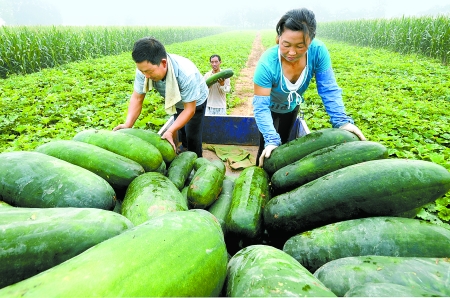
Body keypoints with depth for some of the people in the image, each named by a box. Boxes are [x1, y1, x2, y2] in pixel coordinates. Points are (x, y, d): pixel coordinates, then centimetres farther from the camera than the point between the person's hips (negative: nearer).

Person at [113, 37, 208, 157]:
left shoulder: (187, 74, -44)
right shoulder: (145, 69, -32)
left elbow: (189, 109, -35)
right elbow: (137, 98, -22)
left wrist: (170, 131, -45)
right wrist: (128, 124, -37)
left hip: (195, 102, -4)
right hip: (176, 102, 5)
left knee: (192, 137, -6)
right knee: (181, 130, 22)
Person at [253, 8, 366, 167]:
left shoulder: (318, 51, -31)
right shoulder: (267, 64, -39)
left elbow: (329, 89, -25)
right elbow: (261, 107, -37)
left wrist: (342, 121, -38)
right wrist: (271, 140, -47)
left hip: (292, 106, 4)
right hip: (270, 108, -3)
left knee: (283, 143, 21)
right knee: (268, 149, -2)